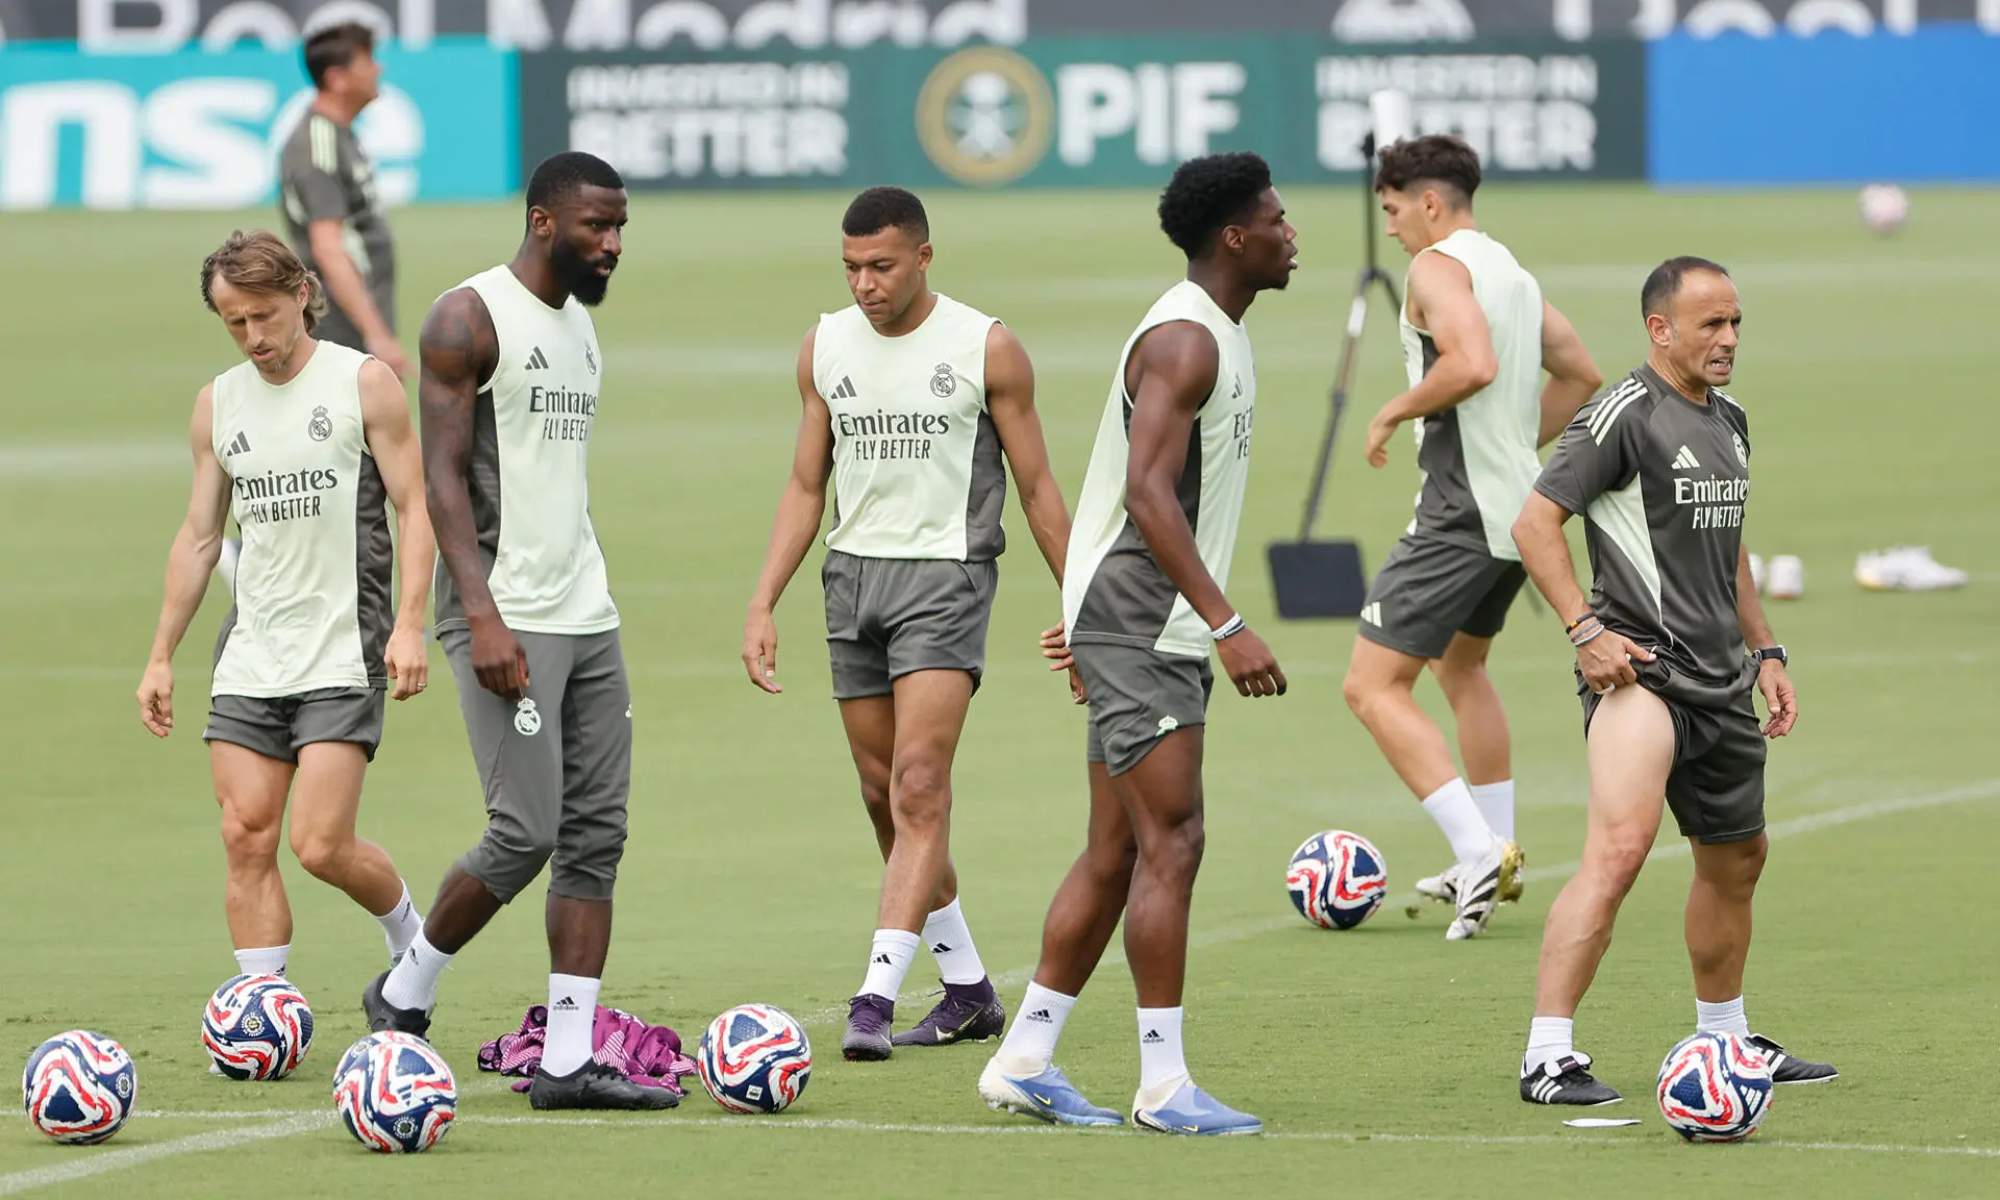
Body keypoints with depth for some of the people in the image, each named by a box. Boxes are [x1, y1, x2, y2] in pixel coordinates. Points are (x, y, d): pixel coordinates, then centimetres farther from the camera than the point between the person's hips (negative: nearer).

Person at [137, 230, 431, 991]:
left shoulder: (364, 384, -2)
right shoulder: (218, 402, 11)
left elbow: (414, 508, -3)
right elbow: (199, 537, 17)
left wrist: (409, 623, -15)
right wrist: (161, 657, 14)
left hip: (343, 657, -5)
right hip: (248, 661, 5)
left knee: (321, 845, -11)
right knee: (246, 839, -4)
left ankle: (408, 932, 17)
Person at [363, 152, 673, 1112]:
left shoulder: (581, 327, 17)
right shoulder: (469, 319, -9)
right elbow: (443, 475, -14)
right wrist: (484, 617, -22)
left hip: (586, 617, 8)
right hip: (506, 621, -8)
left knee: (596, 833, 1)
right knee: (525, 833, -12)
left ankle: (567, 1061, 1)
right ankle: (404, 996, 10)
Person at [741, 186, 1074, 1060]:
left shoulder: (985, 349, -4)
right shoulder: (826, 347, 8)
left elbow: (1036, 487, 2)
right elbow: (806, 485, 14)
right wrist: (763, 605, 6)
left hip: (945, 577, -5)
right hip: (852, 578, 5)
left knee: (919, 790, -16)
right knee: (884, 800, 6)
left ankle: (876, 995, -22)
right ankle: (968, 991, 17)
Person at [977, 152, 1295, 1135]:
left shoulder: (1213, 335, 17)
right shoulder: (1185, 340, -16)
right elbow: (1147, 493, -25)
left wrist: (1087, 618, 26)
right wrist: (1227, 625, -28)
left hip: (1153, 631, 10)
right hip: (1139, 630, -10)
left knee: (1119, 853, 11)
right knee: (1171, 843, -10)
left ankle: (1023, 1062, 15)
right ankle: (1163, 1084, -8)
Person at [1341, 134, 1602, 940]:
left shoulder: (1438, 267, -12)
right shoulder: (1512, 272, 17)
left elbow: (1473, 363, -29)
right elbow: (1581, 376, 23)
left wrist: (1395, 411, -15)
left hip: (1461, 512, -10)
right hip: (1519, 505, 10)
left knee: (1374, 687, -9)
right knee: (1460, 665, 29)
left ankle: (1478, 852, -20)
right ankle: (1495, 859, 32)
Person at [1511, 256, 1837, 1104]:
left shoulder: (1729, 421, 16)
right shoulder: (1625, 415, -10)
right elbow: (1535, 523, -12)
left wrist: (1764, 652, 23)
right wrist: (1586, 630, -18)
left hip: (1719, 678, 9)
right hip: (1640, 669, -9)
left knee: (1736, 858, 19)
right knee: (1620, 846, -22)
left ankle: (1726, 1039, 37)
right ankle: (1548, 1057, -23)